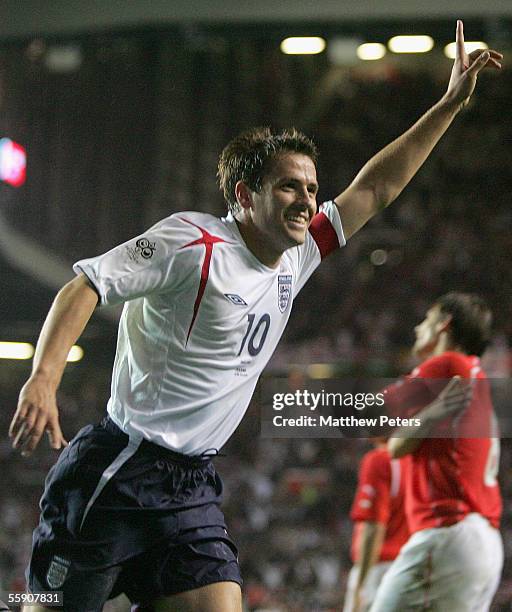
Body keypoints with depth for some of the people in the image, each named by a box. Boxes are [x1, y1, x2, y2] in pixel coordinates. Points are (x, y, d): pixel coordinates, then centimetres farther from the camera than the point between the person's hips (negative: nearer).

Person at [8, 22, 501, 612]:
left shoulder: (296, 258, 10)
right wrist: (42, 380, -28)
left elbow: (374, 189, 18)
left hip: (191, 486, 7)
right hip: (116, 472, -7)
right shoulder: (194, 243, -12)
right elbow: (86, 285, -15)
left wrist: (450, 104, 17)